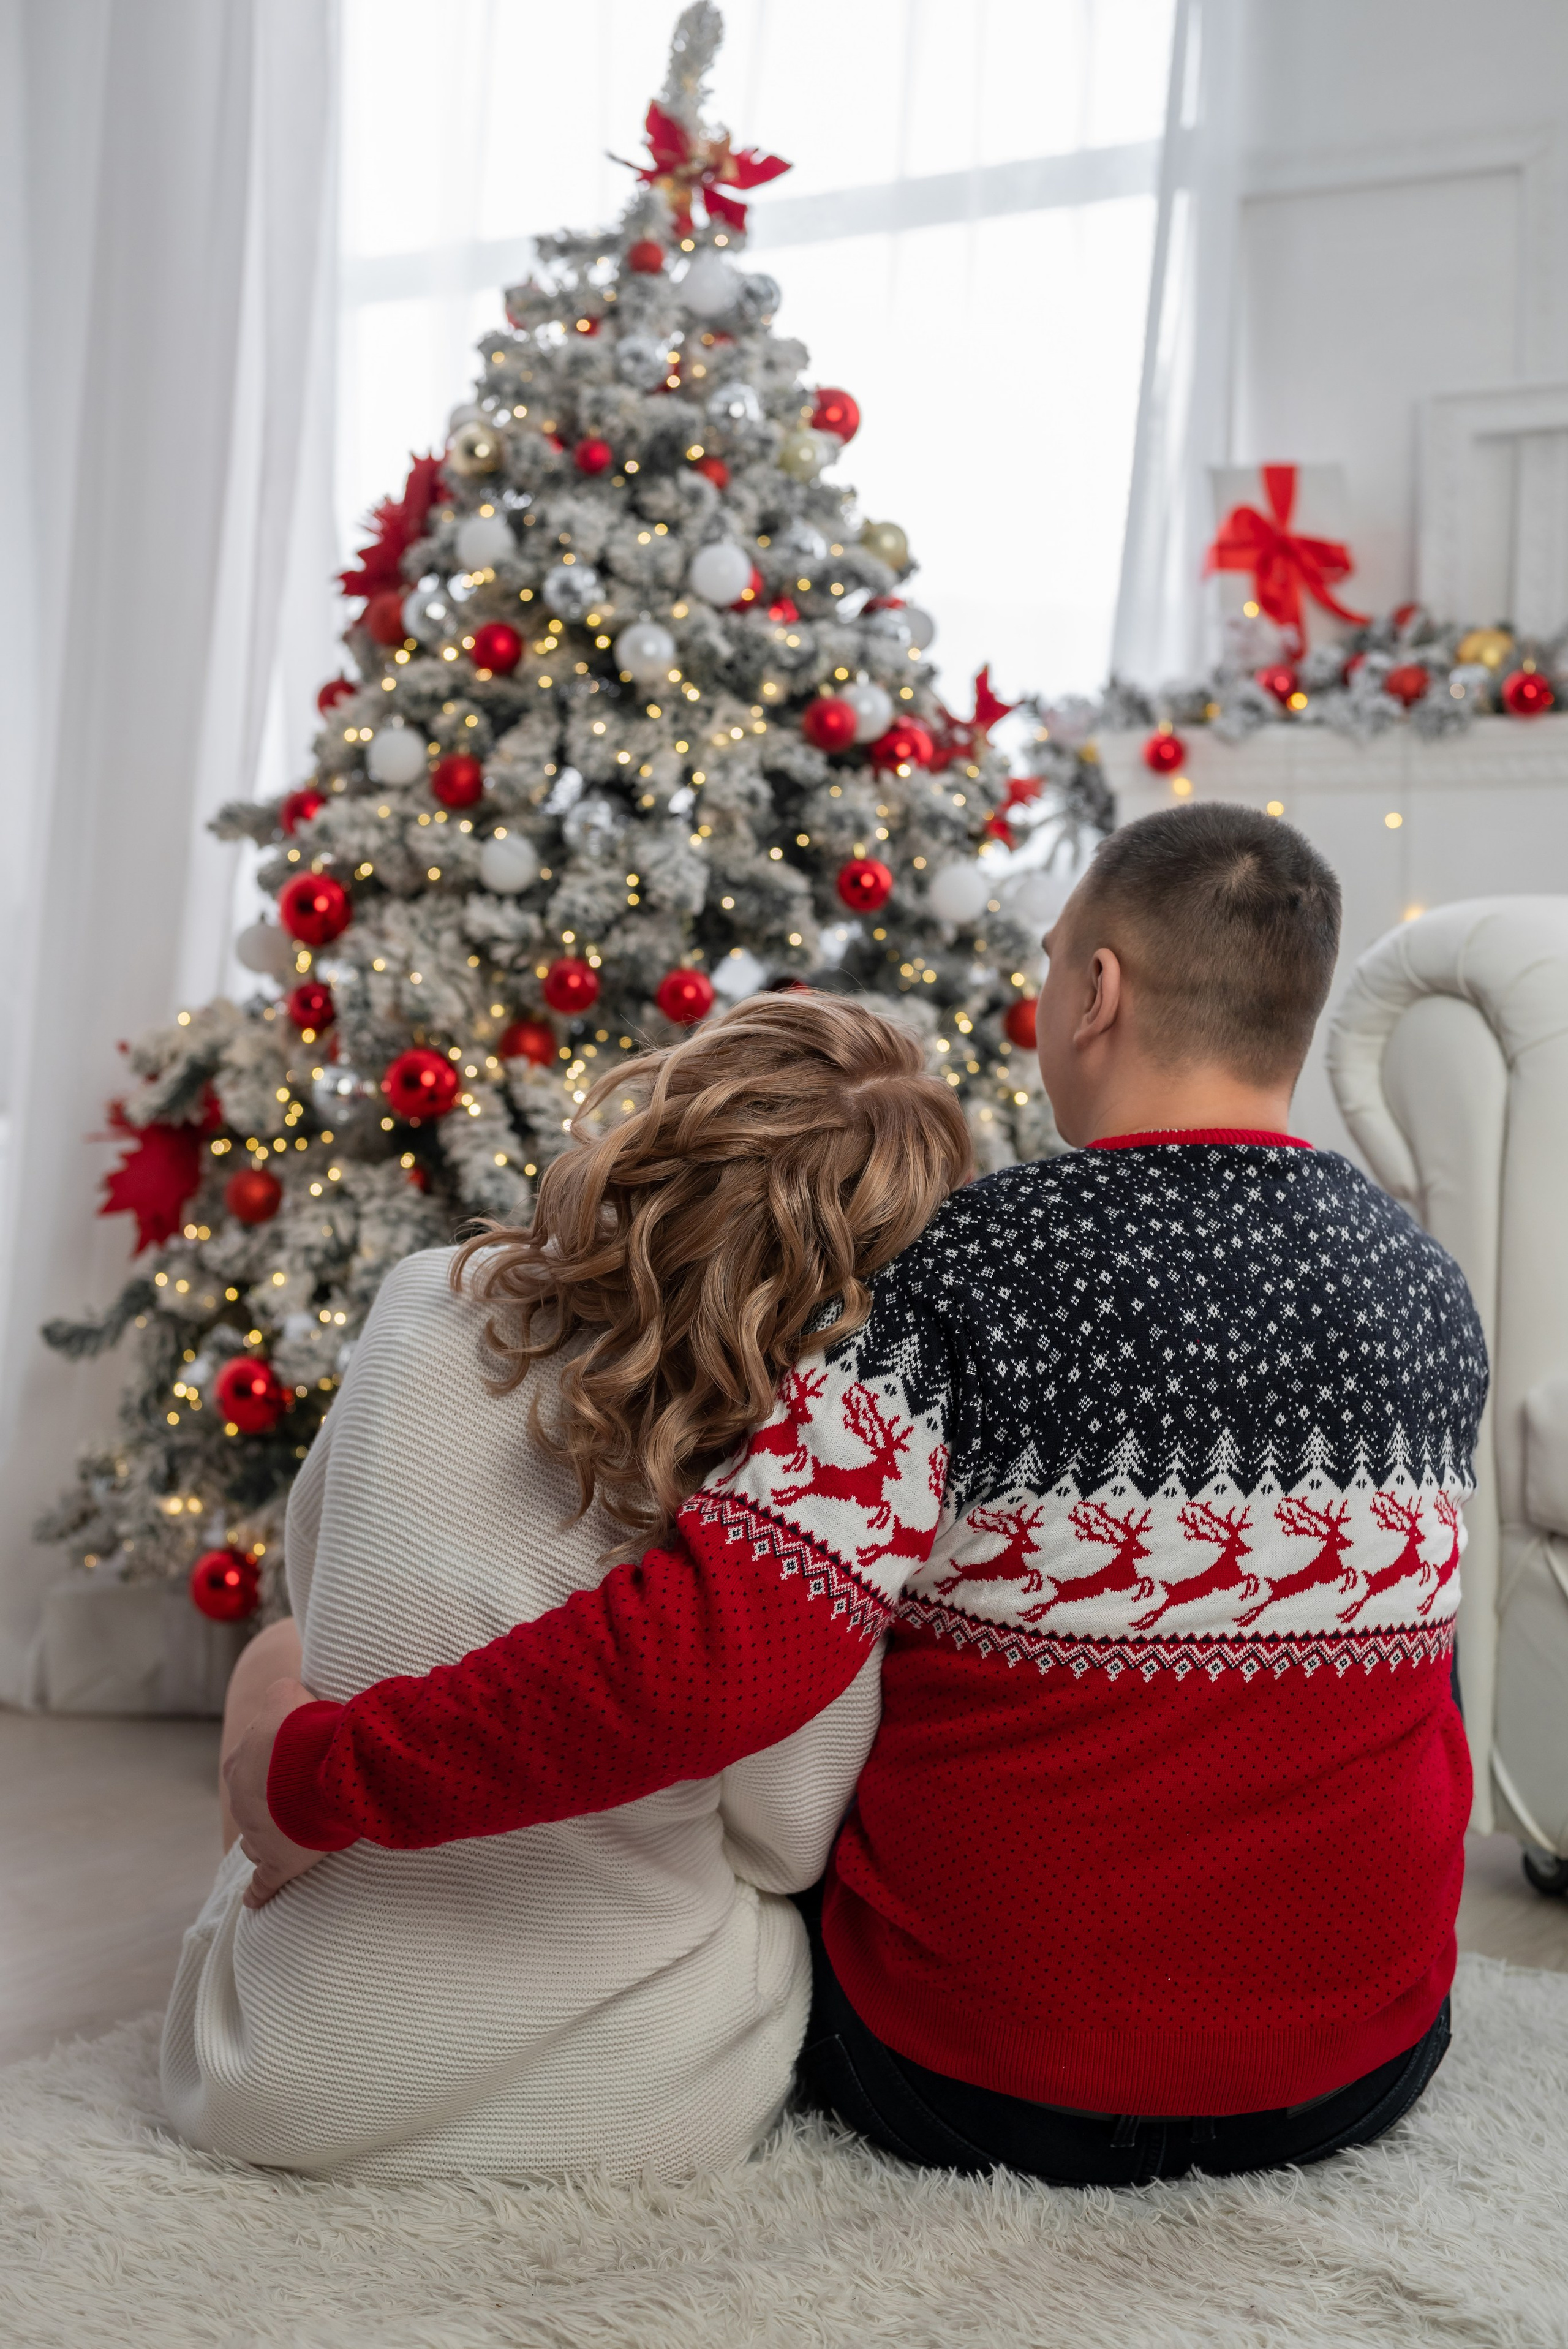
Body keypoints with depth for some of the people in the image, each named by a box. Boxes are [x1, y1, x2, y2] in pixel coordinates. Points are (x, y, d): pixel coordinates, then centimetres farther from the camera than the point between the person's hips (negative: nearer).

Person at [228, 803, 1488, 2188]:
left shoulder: (957, 1272, -22)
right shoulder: (1433, 1286, -4)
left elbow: (706, 1665, -34)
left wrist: (314, 1775, -23)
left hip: (983, 2089, -3)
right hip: (1361, 2076, 4)